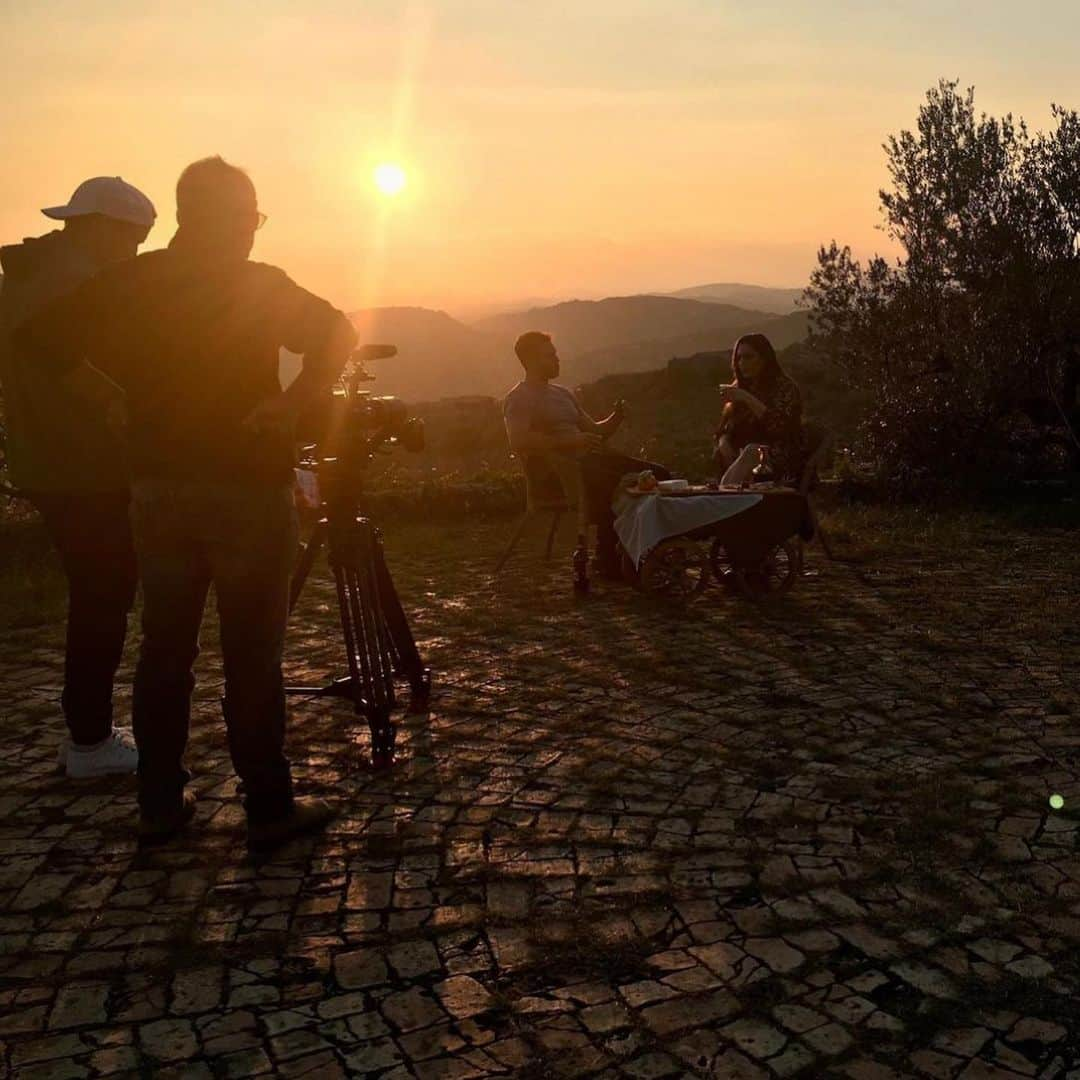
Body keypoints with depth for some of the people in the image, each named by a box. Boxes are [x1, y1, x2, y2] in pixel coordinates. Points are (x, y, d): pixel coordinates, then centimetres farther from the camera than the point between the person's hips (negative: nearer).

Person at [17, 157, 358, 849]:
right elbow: (339, 333, -15)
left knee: (165, 647, 11)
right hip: (247, 486, -5)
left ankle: (160, 803, 19)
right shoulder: (259, 286, -7)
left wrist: (121, 395, 6)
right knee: (252, 654, 0)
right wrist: (292, 405, -14)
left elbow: (46, 334, 6)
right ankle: (270, 809, 6)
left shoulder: (130, 282, 6)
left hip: (158, 486, 5)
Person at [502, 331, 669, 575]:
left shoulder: (563, 394, 26)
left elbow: (594, 432, 29)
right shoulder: (519, 399, -1)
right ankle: (608, 561, -24)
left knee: (658, 474, -5)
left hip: (587, 458, 9)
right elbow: (518, 441, -20)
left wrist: (616, 418, 7)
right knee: (612, 482, -35)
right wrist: (569, 441, -23)